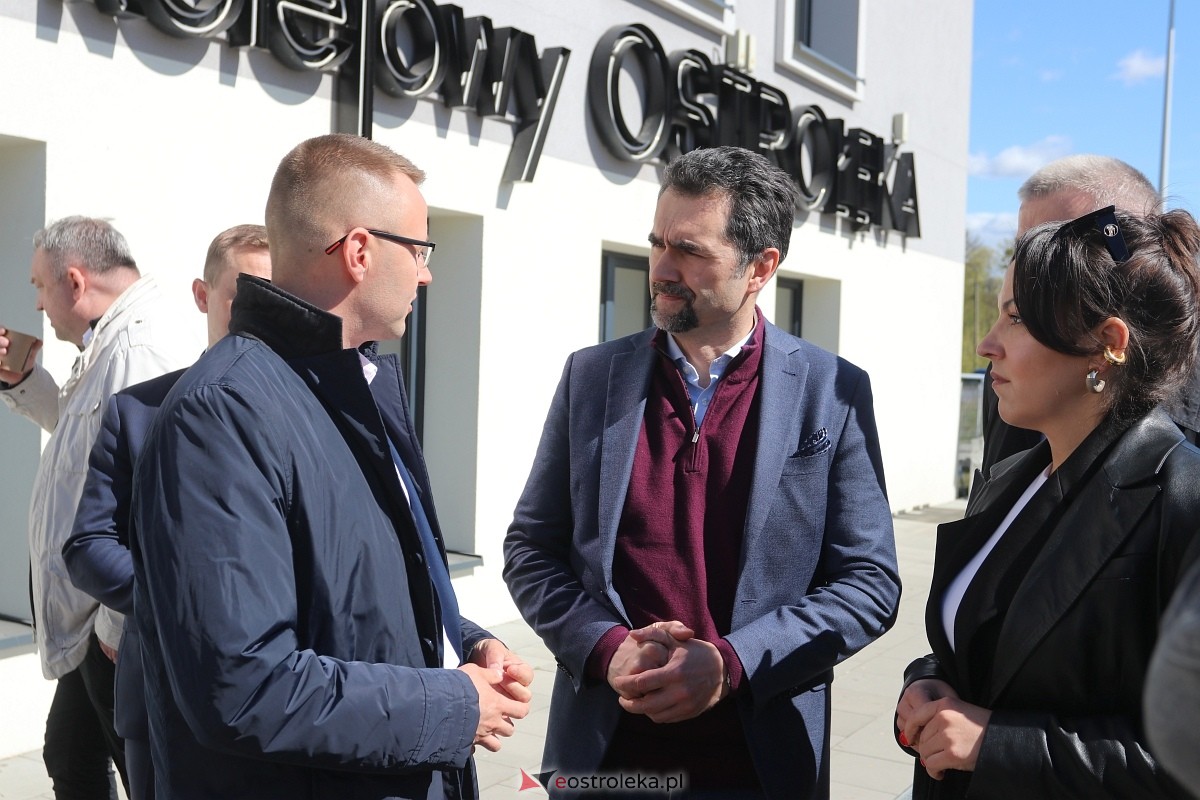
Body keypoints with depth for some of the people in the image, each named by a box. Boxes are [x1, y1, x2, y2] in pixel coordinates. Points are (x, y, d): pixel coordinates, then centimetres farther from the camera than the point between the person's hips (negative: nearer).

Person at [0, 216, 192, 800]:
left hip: (122, 633, -10)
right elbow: (84, 430, 29)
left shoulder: (138, 352, -24)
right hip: (94, 621, 10)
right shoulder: (107, 348, 12)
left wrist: (119, 625, -23)